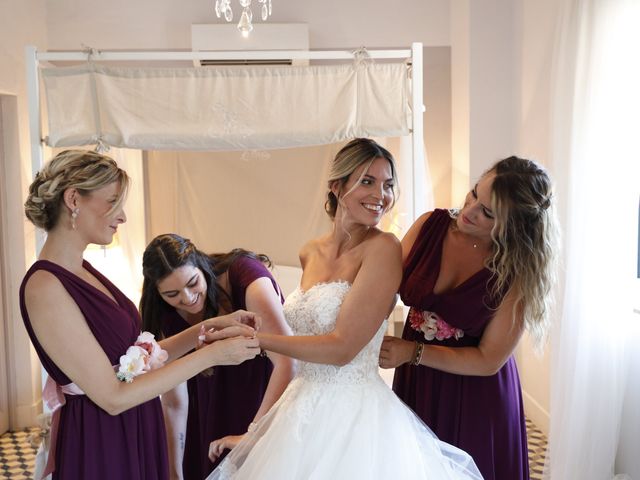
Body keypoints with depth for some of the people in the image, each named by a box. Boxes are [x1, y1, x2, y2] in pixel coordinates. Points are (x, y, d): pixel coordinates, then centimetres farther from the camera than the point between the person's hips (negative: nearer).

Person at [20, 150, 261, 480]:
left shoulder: (81, 271, 5)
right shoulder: (45, 287, -22)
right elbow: (113, 397, -22)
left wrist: (208, 328, -4)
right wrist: (210, 355, -20)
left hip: (135, 437, 8)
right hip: (99, 449, -8)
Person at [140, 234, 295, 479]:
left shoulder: (244, 273, -32)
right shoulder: (166, 317, -18)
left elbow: (289, 361, -39)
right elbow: (174, 404, -13)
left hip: (268, 390, -3)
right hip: (212, 400, 3)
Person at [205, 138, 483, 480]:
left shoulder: (382, 247, -15)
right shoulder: (310, 253, 4)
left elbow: (341, 348, -18)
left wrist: (254, 338, -13)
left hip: (355, 411, -6)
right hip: (305, 411, 6)